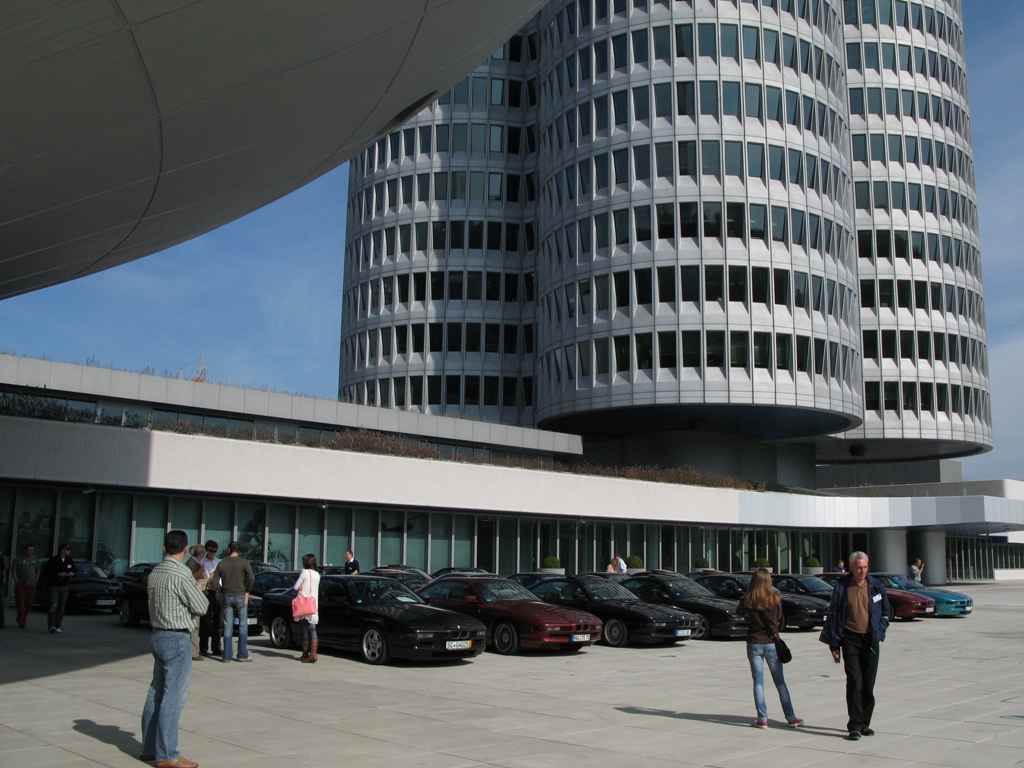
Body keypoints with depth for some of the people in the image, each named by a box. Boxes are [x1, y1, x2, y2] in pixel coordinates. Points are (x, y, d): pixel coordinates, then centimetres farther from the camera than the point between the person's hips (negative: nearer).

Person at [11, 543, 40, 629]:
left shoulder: (35, 559, 10)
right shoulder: (18, 559, -3)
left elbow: (38, 570, 19)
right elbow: (13, 571, -3)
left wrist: (36, 580, 10)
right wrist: (17, 581, -10)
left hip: (31, 585, 4)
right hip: (21, 585, -4)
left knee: (29, 603, 5)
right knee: (21, 604, -5)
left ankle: (21, 618, 26)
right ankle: (22, 622, -2)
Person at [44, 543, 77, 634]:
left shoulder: (70, 560, 8)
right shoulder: (52, 560, -8)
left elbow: (75, 570, 13)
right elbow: (49, 572, -17)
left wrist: (73, 573, -9)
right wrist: (59, 574, -27)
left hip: (65, 586, 5)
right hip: (54, 586, -5)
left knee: (61, 608, 6)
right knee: (53, 607, -14)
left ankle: (57, 627, 14)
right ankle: (52, 627, -16)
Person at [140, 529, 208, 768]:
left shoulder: (155, 573, 8)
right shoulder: (181, 574, -17)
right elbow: (201, 607, -13)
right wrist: (198, 591, 7)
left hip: (158, 635, 9)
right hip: (177, 639, -9)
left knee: (156, 693, 16)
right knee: (173, 698, -4)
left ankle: (149, 748, 24)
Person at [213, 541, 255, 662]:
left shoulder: (221, 563, 3)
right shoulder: (243, 562, -4)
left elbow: (215, 581, -1)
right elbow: (251, 578, -15)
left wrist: (222, 591, 12)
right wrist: (247, 591, -3)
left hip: (226, 597, 2)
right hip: (240, 596, -2)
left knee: (227, 627, 7)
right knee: (243, 625, 6)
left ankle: (227, 656, 6)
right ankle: (243, 655, 4)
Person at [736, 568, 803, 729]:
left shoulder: (748, 600, -7)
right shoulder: (775, 600, -7)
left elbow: (739, 613, 11)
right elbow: (779, 619, 7)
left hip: (754, 644, 0)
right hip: (771, 643, 0)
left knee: (758, 683, 5)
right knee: (780, 682, 9)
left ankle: (762, 719, 4)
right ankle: (791, 718, 12)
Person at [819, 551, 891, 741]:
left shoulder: (876, 586, 4)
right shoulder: (841, 587, -2)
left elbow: (887, 611, 15)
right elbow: (833, 616, 1)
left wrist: (879, 630, -1)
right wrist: (834, 644, -2)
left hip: (870, 640, 3)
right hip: (850, 639, -2)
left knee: (868, 684, 7)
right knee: (854, 682, -10)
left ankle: (865, 723, 19)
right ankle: (855, 725, -8)